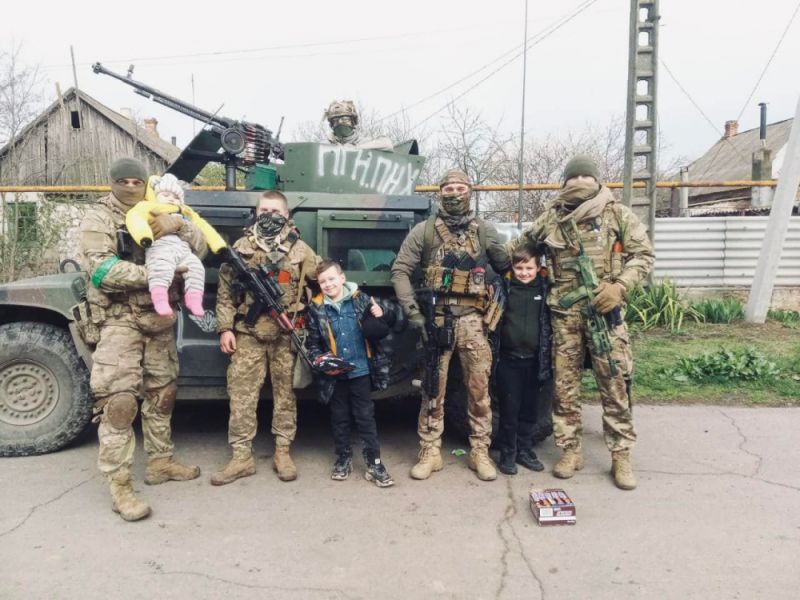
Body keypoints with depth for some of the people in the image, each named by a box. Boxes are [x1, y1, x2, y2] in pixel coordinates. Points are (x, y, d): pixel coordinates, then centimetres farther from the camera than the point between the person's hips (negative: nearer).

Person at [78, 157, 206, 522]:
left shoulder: (159, 217, 11)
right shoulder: (98, 218, -3)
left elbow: (200, 248, 1)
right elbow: (100, 269, -18)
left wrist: (178, 225, -18)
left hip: (159, 318, 6)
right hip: (119, 319, -6)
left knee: (162, 393, 13)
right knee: (119, 401, -9)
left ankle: (160, 462, 27)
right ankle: (119, 486, -2)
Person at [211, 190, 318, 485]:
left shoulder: (300, 250, 3)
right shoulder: (240, 248, 5)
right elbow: (225, 291, 6)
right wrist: (225, 328, 0)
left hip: (286, 335, 0)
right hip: (248, 333, 1)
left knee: (285, 392, 7)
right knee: (241, 394, 1)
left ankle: (283, 452, 19)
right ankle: (241, 456, 11)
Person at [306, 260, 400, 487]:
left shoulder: (360, 299, -3)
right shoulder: (316, 308, -1)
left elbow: (386, 323, 3)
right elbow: (312, 343, 3)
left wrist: (382, 315, -17)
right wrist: (321, 361, -12)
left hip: (361, 370, -1)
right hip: (335, 374, 1)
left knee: (365, 416, 5)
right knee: (339, 417, 14)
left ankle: (374, 463, 11)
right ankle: (343, 459, 29)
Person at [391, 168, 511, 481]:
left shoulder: (484, 231, 10)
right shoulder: (424, 231, 4)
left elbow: (506, 269, 16)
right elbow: (400, 270, 0)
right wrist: (413, 312, -9)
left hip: (472, 318, 2)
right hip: (436, 318, -1)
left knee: (479, 388, 4)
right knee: (433, 388, 4)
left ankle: (480, 452, 16)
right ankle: (430, 453, 14)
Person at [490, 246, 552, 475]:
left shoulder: (545, 288, 3)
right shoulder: (503, 286, -2)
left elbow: (551, 322, 9)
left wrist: (548, 358, 4)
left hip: (534, 360, 2)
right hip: (508, 359, -2)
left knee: (530, 409, 11)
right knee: (509, 408, 3)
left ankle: (525, 450, 26)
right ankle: (507, 453, 16)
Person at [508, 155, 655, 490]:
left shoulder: (617, 215, 4)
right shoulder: (550, 219, 9)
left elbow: (643, 254, 3)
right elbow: (516, 248, 21)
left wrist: (619, 286, -10)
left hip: (604, 309, -2)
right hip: (564, 312, 2)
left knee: (615, 383, -1)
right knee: (565, 384, 6)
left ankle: (621, 455, 12)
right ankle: (570, 450, 19)